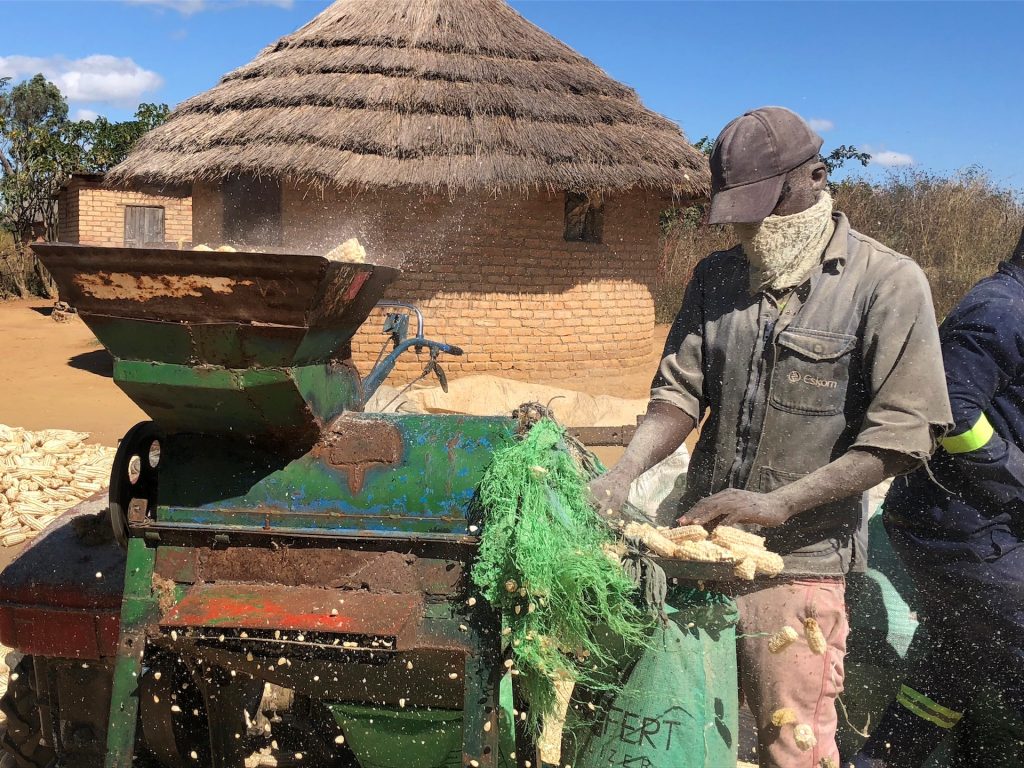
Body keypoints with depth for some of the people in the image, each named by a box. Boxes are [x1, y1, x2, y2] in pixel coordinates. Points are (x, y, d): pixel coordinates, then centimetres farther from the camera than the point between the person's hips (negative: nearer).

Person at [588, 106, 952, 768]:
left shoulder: (889, 284, -7)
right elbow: (680, 395, 6)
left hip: (798, 559, -4)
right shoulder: (718, 277, 7)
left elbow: (904, 433, -12)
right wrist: (623, 475, -12)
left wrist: (777, 503, -19)